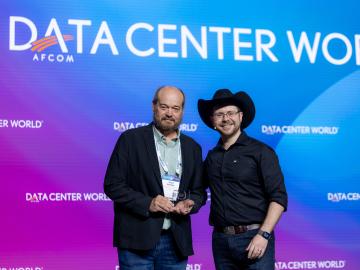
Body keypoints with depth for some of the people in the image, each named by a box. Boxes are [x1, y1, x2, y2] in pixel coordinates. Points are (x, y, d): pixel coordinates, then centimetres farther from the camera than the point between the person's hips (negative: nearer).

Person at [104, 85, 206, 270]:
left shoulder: (192, 148, 12)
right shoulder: (130, 139, -1)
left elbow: (199, 192, 17)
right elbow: (112, 185, -4)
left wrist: (189, 204, -6)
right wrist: (147, 203, -16)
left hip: (176, 241, 4)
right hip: (137, 240, -3)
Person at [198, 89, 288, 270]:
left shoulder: (260, 151, -3)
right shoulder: (211, 156, 11)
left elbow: (278, 197, -8)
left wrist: (263, 234, -16)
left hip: (254, 237, -4)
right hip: (221, 239, 4)